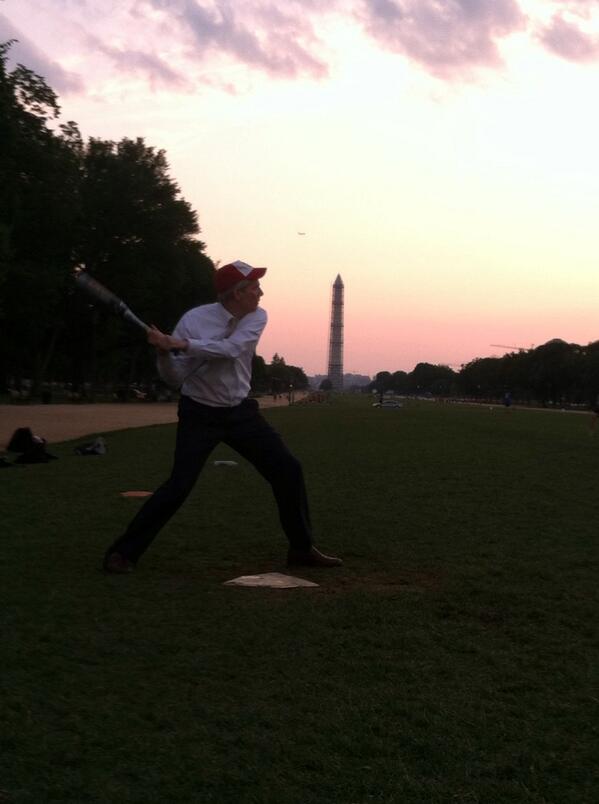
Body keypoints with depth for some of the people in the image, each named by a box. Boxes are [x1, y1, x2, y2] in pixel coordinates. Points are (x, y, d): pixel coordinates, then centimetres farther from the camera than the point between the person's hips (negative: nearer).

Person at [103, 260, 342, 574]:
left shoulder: (256, 317, -6)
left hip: (241, 412, 4)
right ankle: (123, 552, -2)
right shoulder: (194, 319, -14)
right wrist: (163, 352, -30)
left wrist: (180, 344, -33)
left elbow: (230, 349, -26)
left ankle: (301, 548, 14)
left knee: (288, 470, -1)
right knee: (178, 486, -16)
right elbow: (174, 379, -11)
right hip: (199, 415, -4)